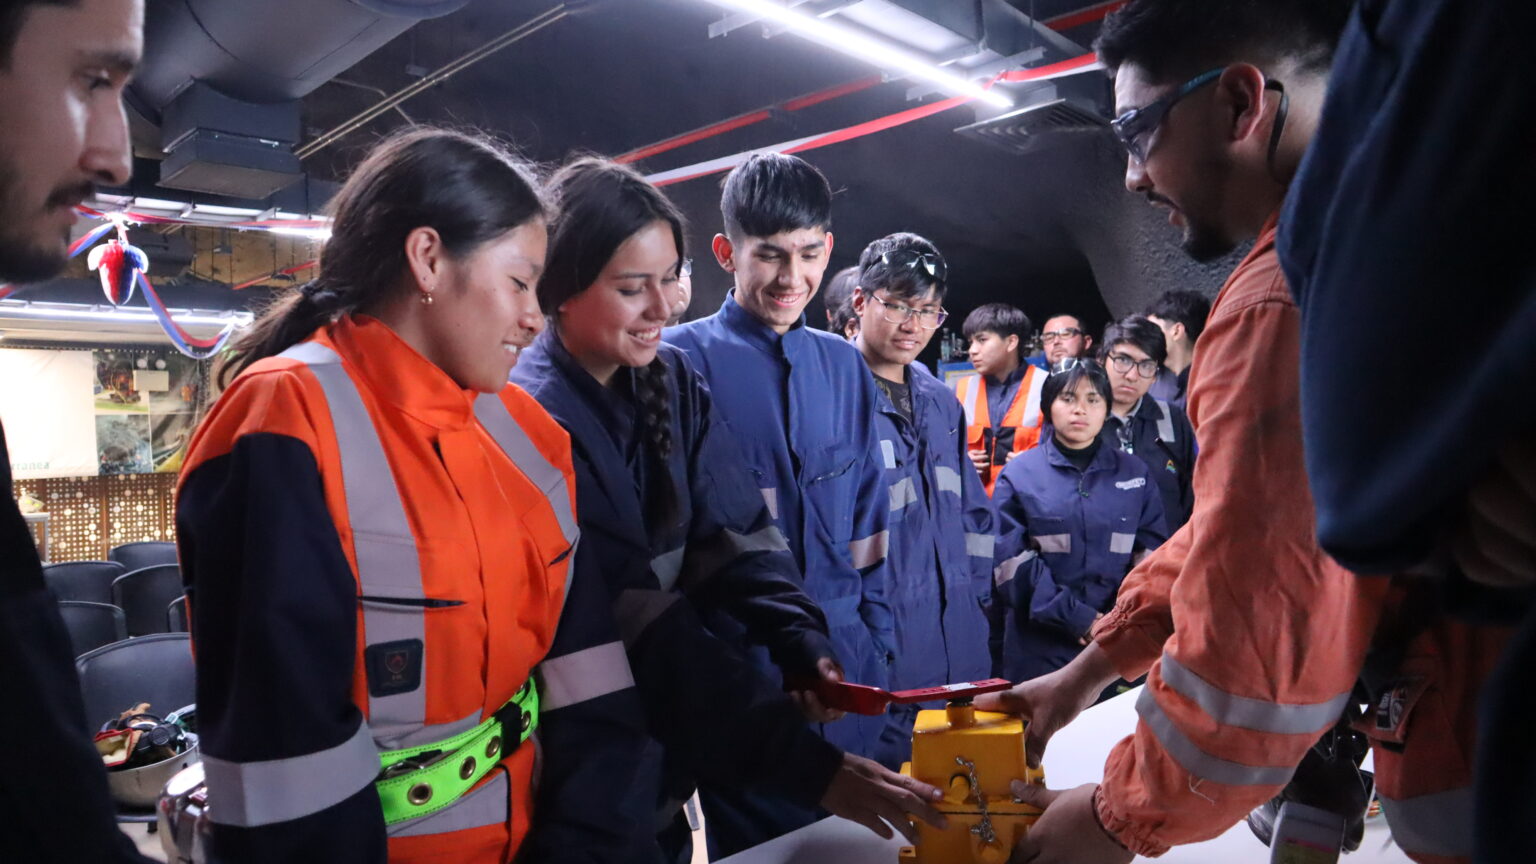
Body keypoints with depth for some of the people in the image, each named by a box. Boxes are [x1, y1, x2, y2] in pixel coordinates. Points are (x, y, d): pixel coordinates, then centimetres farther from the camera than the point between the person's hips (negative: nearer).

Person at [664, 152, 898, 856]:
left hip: (847, 661, 5)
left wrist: (876, 642, 8)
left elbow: (867, 518, 11)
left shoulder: (843, 365, 7)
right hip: (738, 666, -5)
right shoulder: (681, 360, -9)